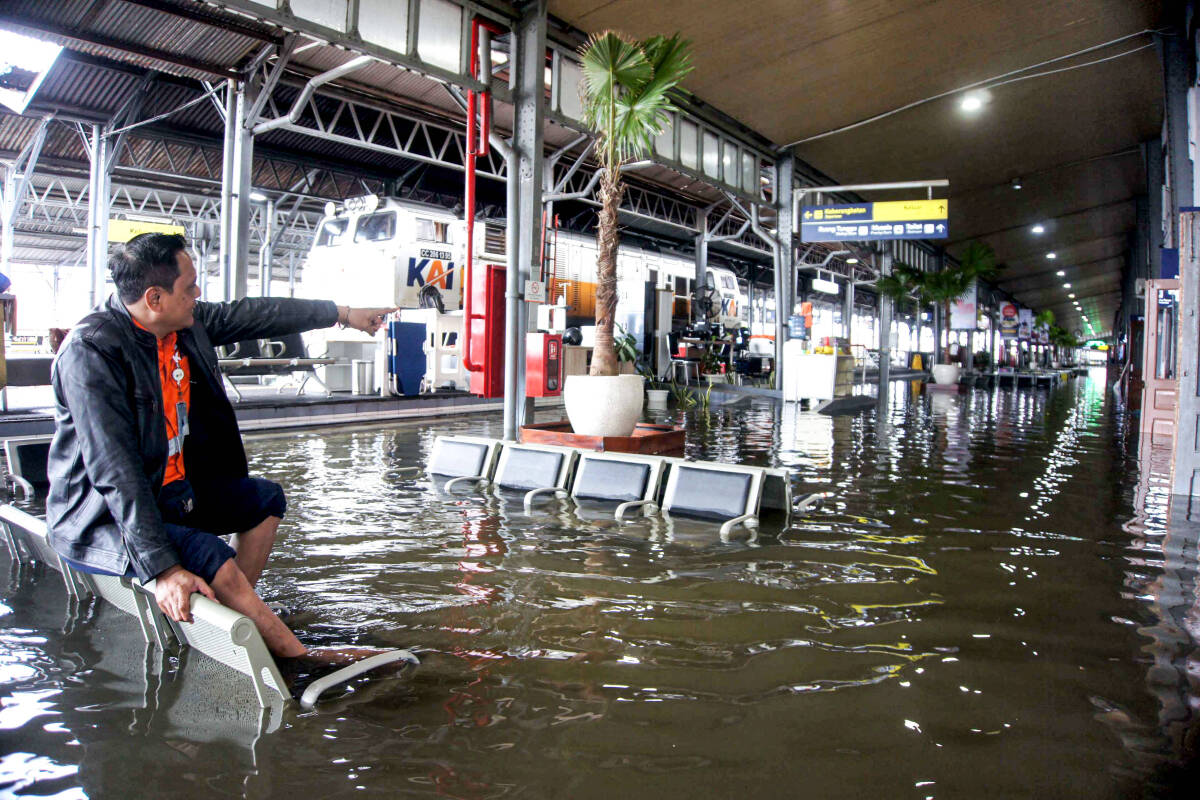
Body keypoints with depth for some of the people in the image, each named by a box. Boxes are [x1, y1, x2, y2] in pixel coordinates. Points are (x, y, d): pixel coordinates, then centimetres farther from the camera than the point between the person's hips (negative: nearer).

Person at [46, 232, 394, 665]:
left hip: (170, 491, 10)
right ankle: (301, 658, -10)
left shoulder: (187, 322, -4)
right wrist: (162, 568, -34)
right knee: (215, 563, -29)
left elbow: (255, 314, 11)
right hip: (103, 518, -9)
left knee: (265, 500, 17)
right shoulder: (91, 350, -27)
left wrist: (342, 314, 21)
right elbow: (115, 472, -30)